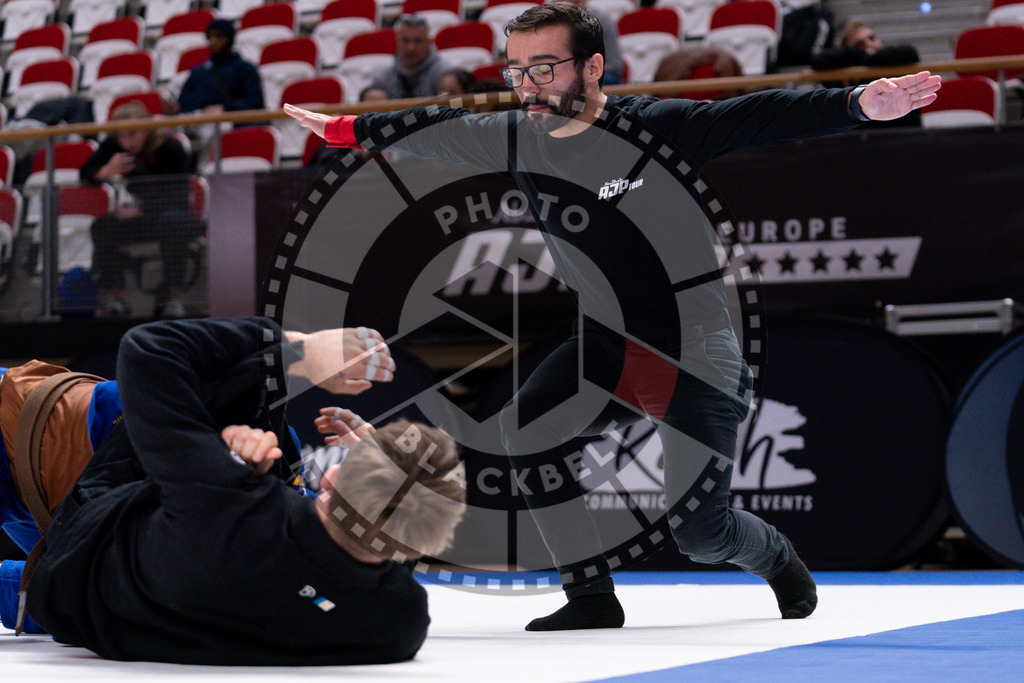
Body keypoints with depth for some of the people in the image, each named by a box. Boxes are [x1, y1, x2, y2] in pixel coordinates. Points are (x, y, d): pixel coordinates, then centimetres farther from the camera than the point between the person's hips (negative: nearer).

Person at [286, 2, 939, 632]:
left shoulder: (660, 125, -19)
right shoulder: (517, 139, -2)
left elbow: (763, 117, -25)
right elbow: (437, 129, 13)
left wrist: (856, 102, -39)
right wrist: (340, 128, 24)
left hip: (698, 357, -5)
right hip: (608, 347, 6)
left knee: (700, 530, -5)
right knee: (528, 427, -18)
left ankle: (779, 560, 32)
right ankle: (592, 596, -3)